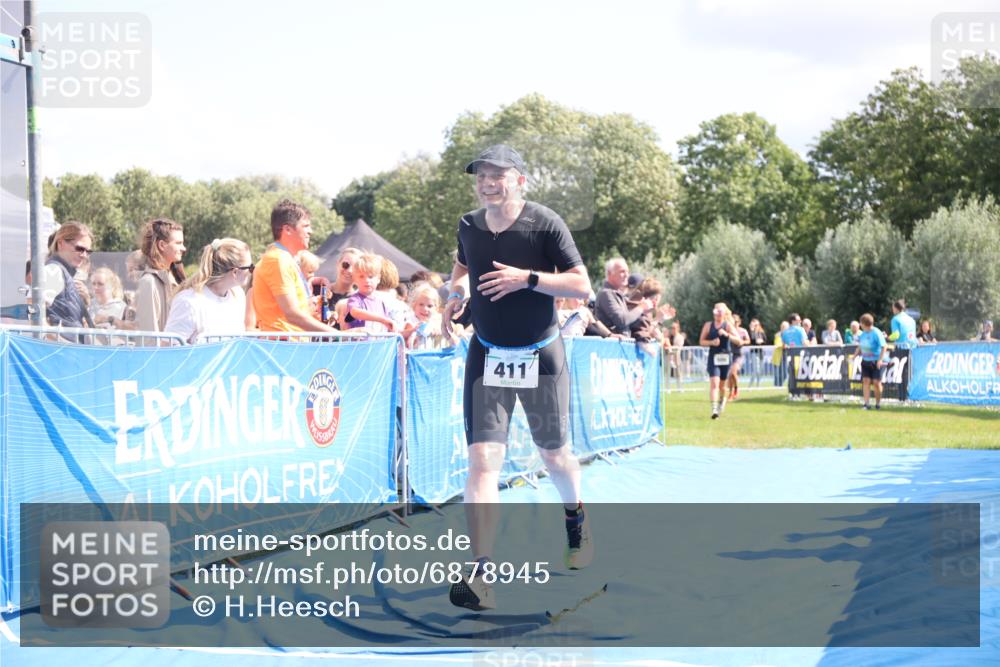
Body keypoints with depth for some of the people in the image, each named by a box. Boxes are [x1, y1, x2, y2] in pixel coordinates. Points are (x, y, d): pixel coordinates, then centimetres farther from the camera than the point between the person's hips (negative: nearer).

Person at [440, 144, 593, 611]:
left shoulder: (546, 225, -13)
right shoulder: (468, 226, 0)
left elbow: (581, 286, -16)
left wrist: (527, 278, -26)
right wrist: (455, 293, 4)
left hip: (540, 357, -2)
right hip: (487, 357, 2)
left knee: (554, 455, 14)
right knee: (482, 459, -12)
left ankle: (575, 518, 48)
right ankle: (481, 576, -16)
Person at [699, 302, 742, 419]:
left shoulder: (728, 325, 0)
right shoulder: (708, 325, 4)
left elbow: (739, 341, -9)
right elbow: (701, 341, 6)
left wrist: (727, 334, -23)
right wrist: (711, 342, -13)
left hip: (726, 357, 1)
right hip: (713, 357, 0)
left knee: (722, 384, 13)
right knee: (714, 383, -16)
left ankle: (723, 399, 44)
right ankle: (714, 409, -22)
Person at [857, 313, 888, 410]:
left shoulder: (877, 333, -14)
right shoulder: (863, 333, 8)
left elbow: (884, 347, -16)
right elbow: (860, 346, 22)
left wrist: (880, 359, -23)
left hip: (876, 361, -6)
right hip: (865, 361, 6)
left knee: (876, 383, -1)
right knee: (866, 381, -2)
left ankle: (878, 404, 12)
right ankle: (866, 404, -3)